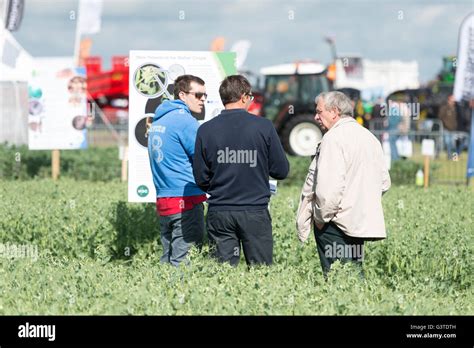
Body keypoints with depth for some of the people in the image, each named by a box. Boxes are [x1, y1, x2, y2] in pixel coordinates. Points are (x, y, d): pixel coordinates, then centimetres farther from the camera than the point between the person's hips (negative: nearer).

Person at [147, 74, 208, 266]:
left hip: (163, 200, 9)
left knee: (167, 260, 11)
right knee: (183, 263, -8)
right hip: (186, 201, -9)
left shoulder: (157, 121, 16)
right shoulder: (185, 120, -11)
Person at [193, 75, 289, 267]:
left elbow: (201, 179, 1)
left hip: (219, 213, 2)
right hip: (255, 212, -2)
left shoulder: (206, 130, -2)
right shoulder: (264, 126, -5)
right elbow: (281, 171, -1)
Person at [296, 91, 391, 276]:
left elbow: (329, 186, -21)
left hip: (338, 224, -9)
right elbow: (384, 182, 19)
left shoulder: (334, 138, -12)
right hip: (364, 222, 9)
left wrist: (321, 217, -10)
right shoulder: (370, 137, 15)